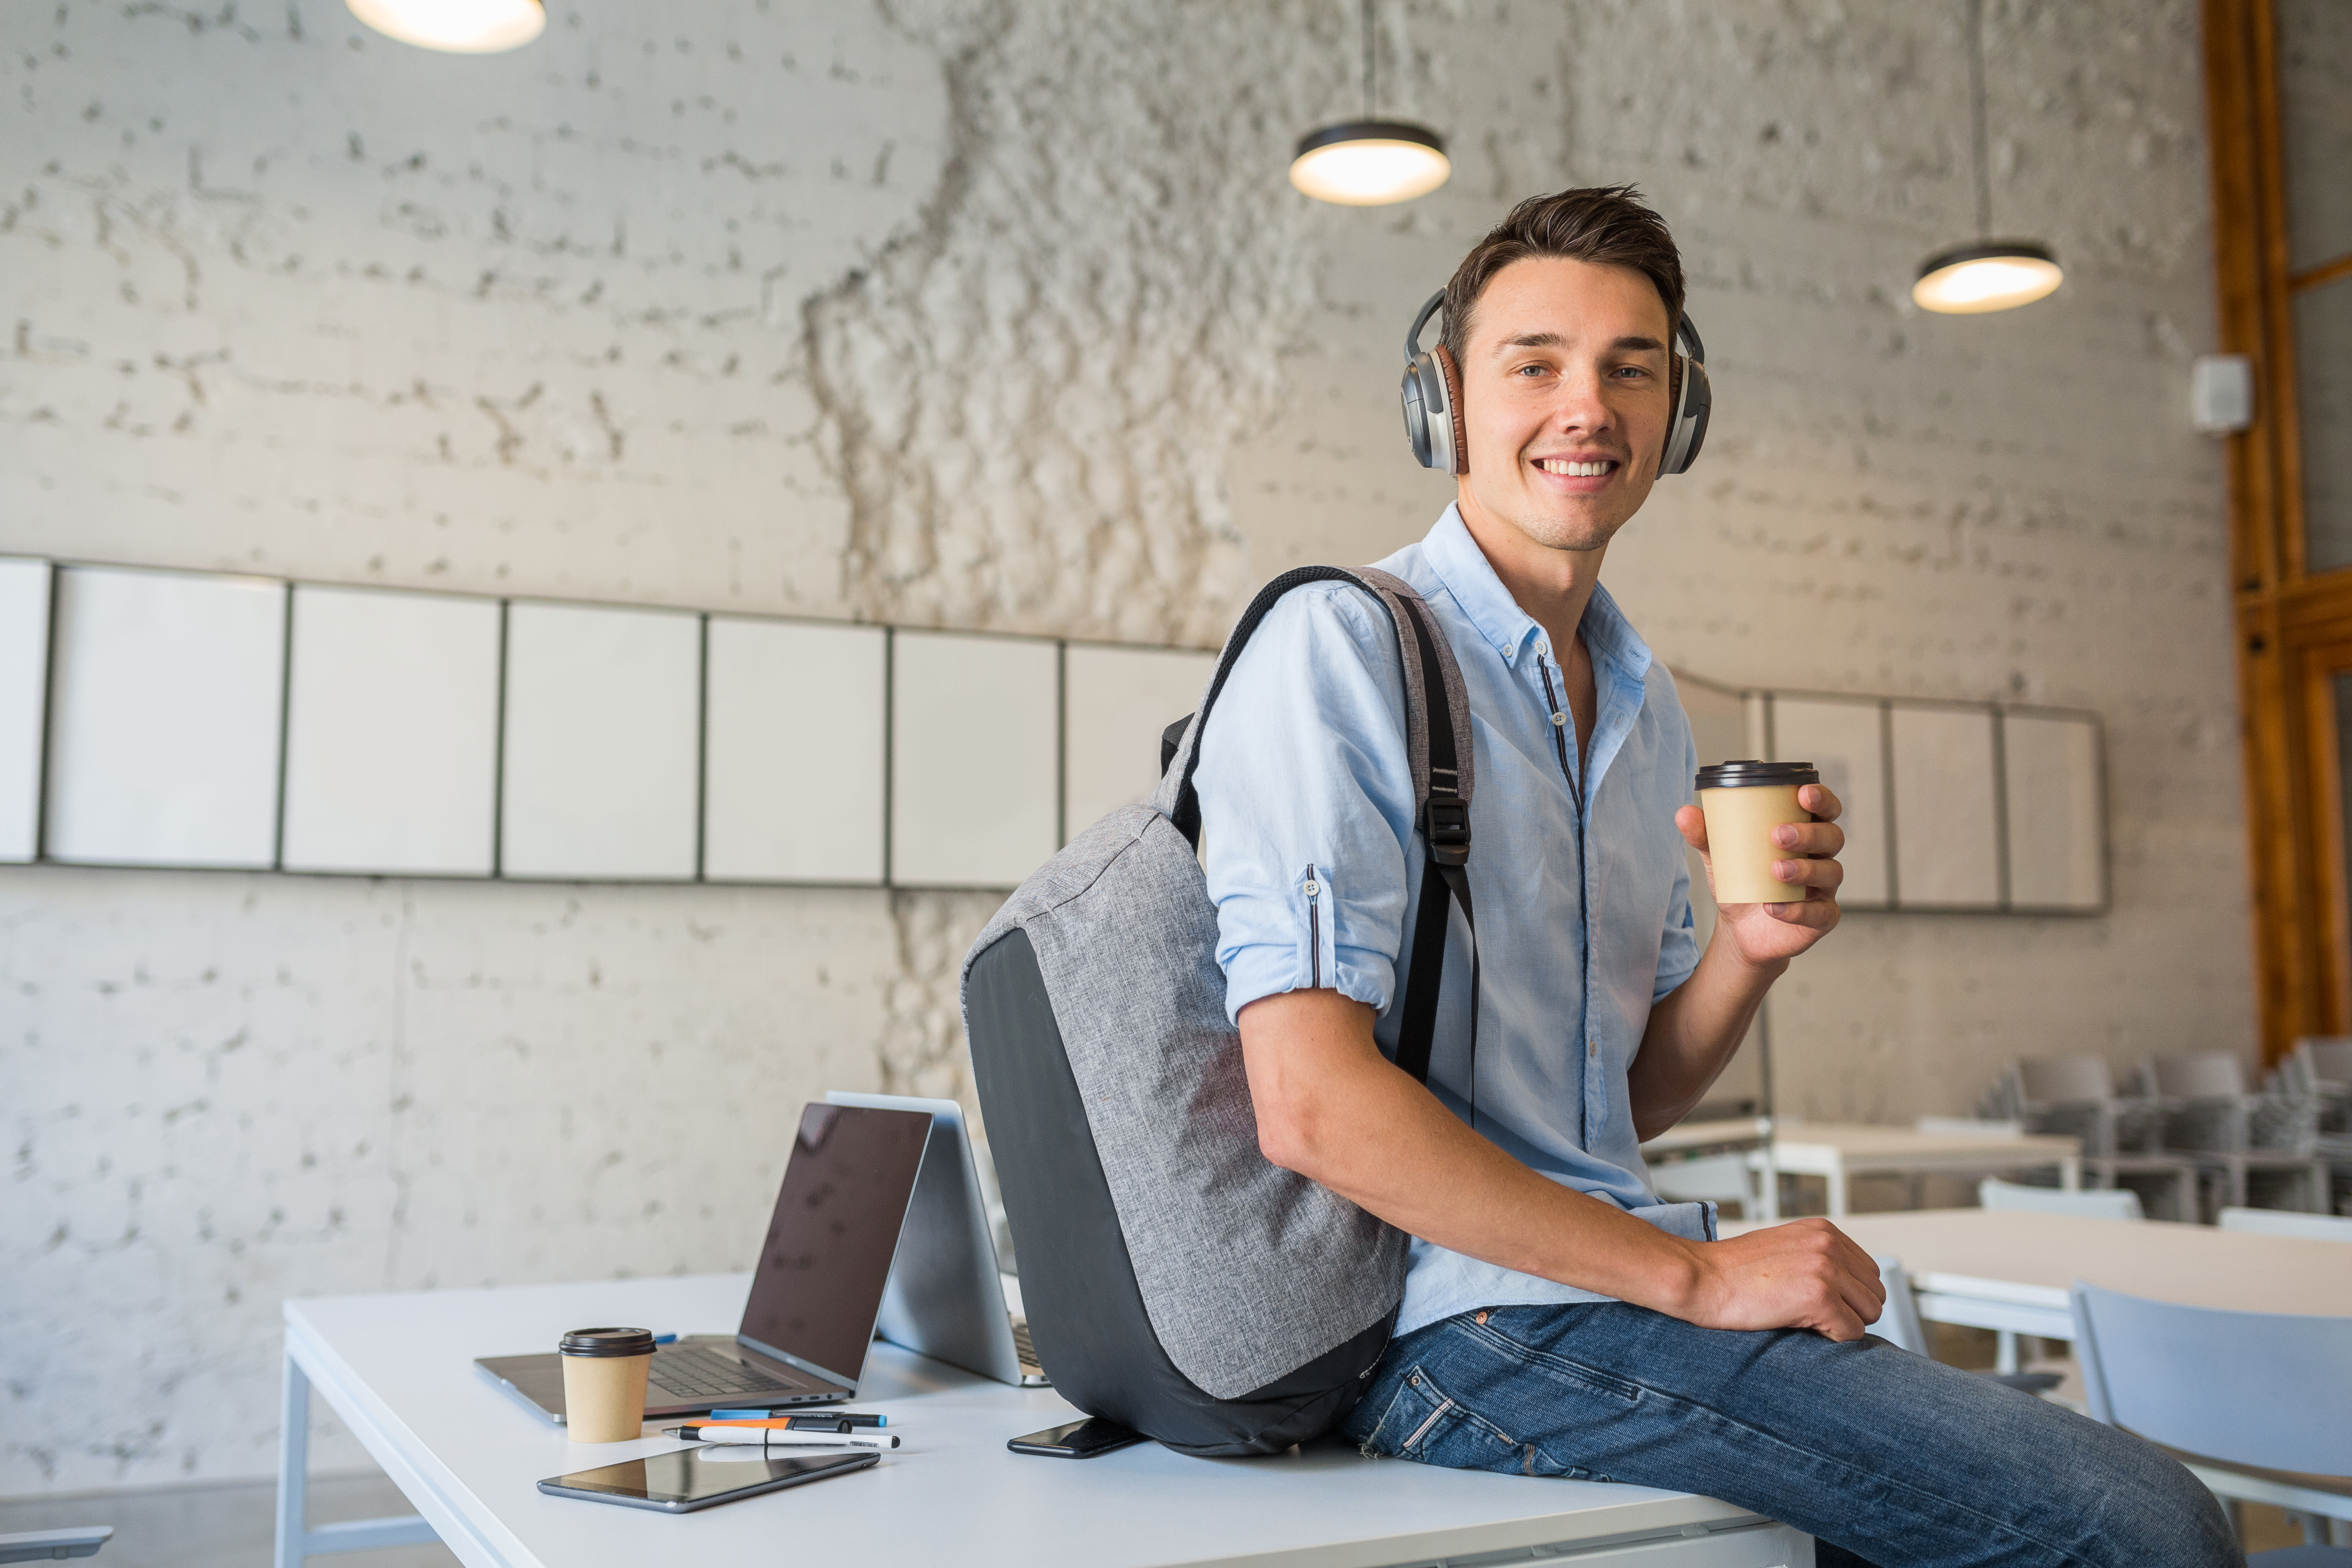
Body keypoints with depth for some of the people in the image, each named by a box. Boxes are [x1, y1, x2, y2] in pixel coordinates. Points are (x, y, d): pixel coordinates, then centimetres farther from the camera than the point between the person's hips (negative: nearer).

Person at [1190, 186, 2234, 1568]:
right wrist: (1696, 1274, -16)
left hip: (1602, 1293, 8)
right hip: (1467, 1324, -8)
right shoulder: (1340, 650, -11)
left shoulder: (1651, 708, 14)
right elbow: (1314, 1106, -20)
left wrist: (1746, 954, -3)